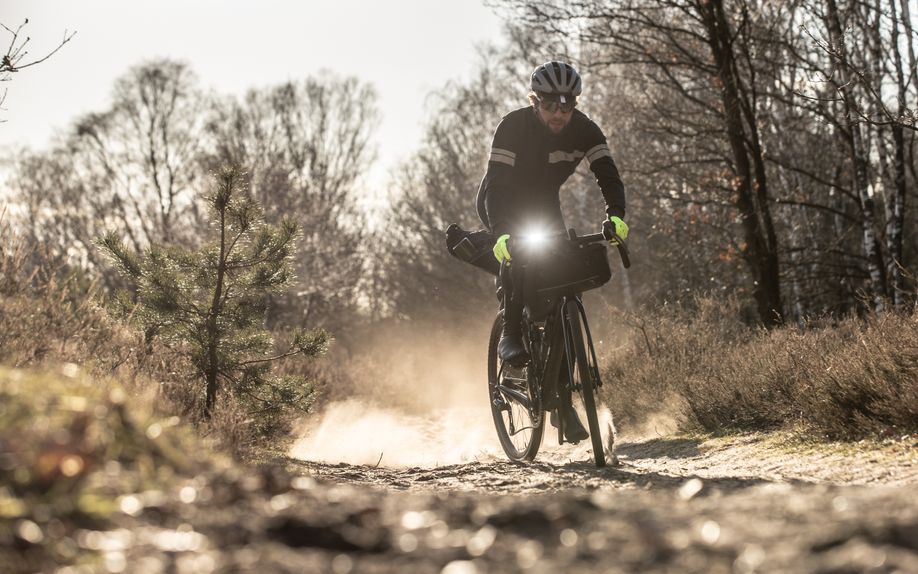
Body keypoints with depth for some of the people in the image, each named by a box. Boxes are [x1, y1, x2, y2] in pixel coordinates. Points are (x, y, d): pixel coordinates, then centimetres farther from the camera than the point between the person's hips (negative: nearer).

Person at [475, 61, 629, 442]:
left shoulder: (583, 129, -20)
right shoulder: (514, 126, -30)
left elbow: (608, 174, -27)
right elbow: (496, 185, -37)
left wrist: (615, 215, -47)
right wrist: (501, 234, -53)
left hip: (544, 206, 3)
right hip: (502, 206, -3)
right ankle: (511, 333, -21)